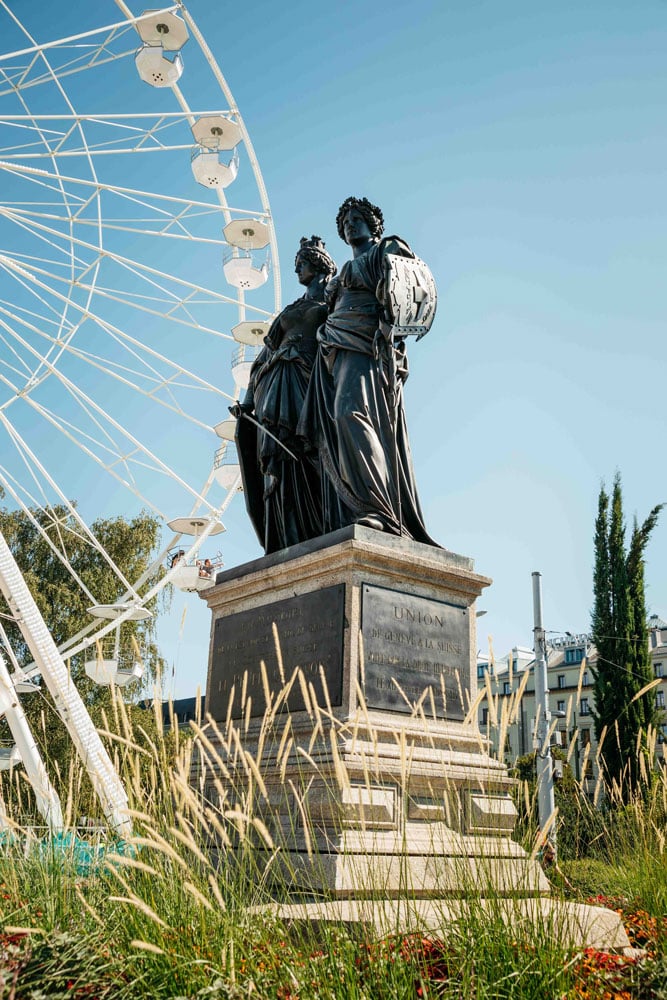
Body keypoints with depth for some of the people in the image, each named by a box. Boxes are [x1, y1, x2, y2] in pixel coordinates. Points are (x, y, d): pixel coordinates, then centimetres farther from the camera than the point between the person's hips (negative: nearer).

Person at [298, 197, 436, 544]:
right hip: (334, 352, 8)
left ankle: (378, 513, -36)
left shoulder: (387, 249, 12)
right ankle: (348, 520, -17)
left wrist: (388, 329, -17)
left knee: (350, 414, -30)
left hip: (366, 345, -8)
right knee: (333, 431, -9)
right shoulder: (346, 270, 35)